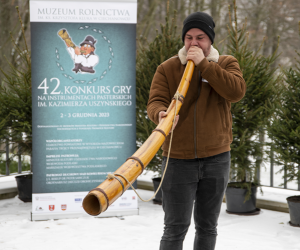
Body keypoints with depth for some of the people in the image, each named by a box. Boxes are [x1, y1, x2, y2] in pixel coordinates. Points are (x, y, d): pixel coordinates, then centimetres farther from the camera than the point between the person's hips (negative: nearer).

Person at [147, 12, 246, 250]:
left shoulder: (227, 64, 4)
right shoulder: (167, 69, 2)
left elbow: (236, 91, -15)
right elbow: (155, 101, -10)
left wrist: (204, 65, -16)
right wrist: (161, 114, -34)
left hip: (217, 158, 2)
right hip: (179, 159, -2)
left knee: (208, 226, 13)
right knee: (175, 228, -3)